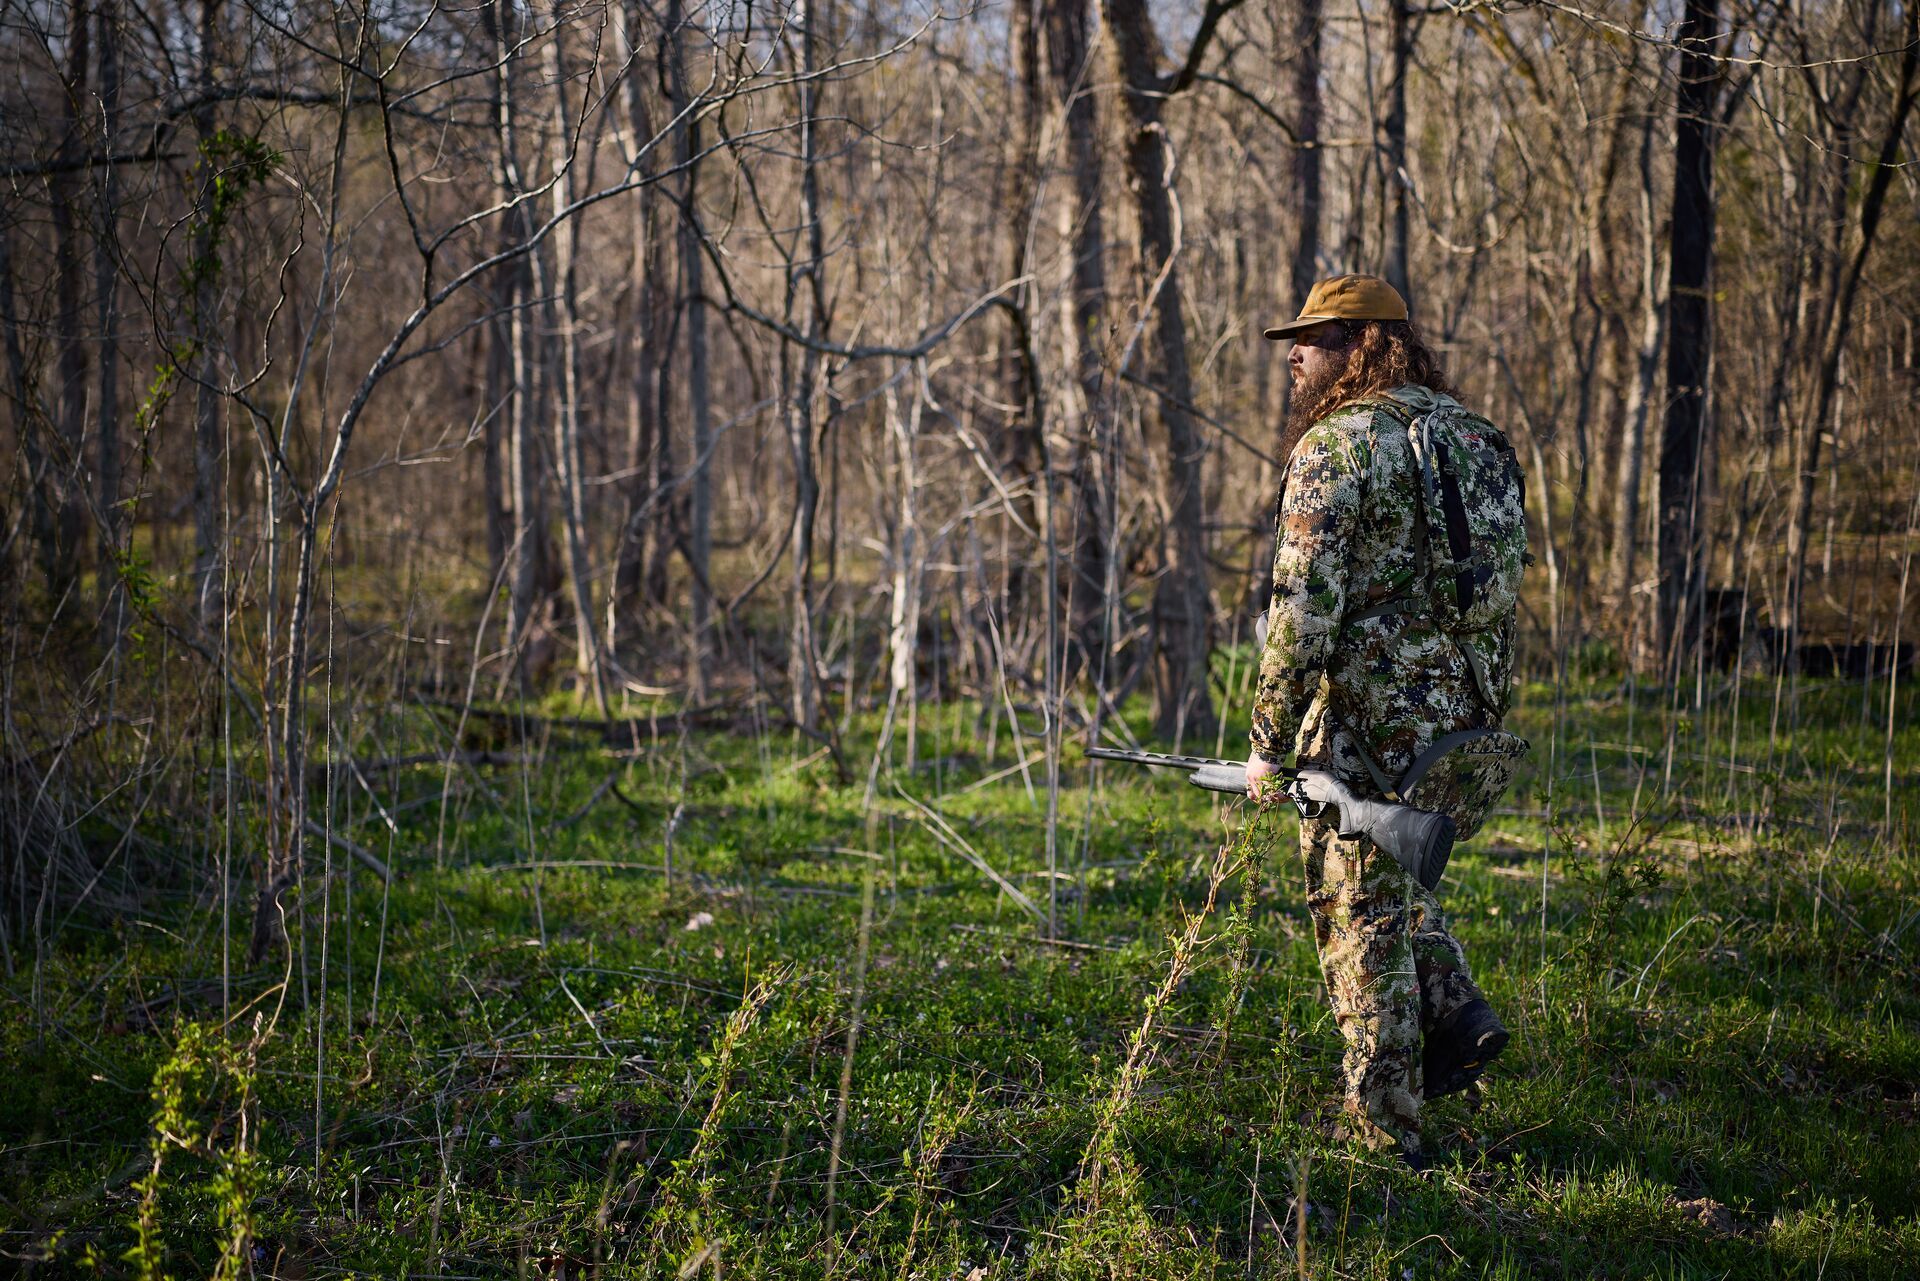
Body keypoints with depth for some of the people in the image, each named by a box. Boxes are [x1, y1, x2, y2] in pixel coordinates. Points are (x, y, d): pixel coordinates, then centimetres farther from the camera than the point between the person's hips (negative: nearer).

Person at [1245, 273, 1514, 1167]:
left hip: (1371, 720, -8)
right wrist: (1489, 717, 21)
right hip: (1465, 715, 8)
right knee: (1387, 879, 28)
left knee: (1359, 911, 3)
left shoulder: (1336, 446, -13)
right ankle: (1455, 1013, 12)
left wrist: (1270, 742, -13)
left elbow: (1306, 607, -18)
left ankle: (1384, 1136, 8)